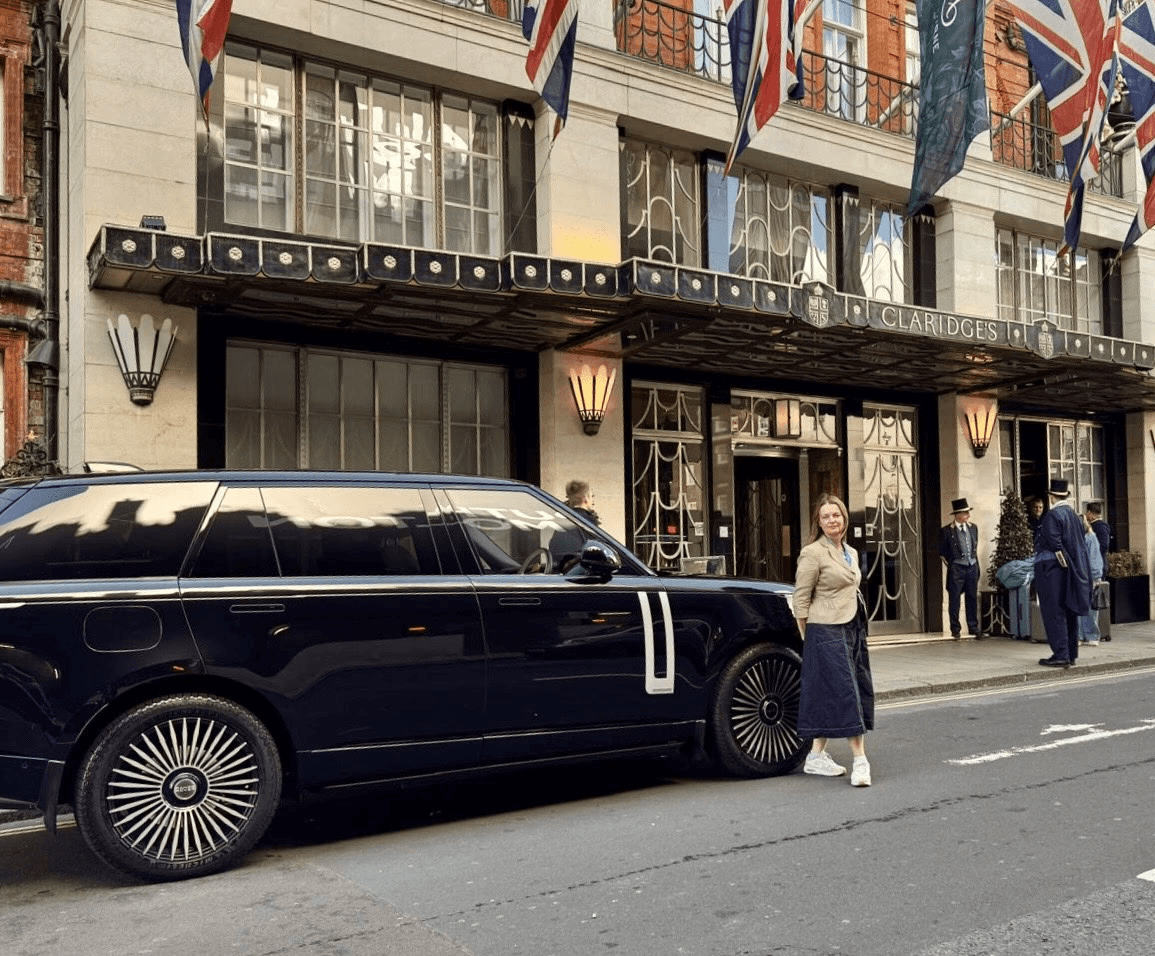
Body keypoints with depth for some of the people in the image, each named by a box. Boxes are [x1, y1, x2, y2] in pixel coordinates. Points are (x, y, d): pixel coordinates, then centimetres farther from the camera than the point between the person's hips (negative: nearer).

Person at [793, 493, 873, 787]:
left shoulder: (851, 553, 15)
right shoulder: (813, 553, -9)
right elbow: (801, 599, -9)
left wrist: (859, 628, 18)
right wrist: (808, 639, -8)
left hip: (852, 629, 8)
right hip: (826, 631, -8)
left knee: (829, 695, 9)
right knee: (846, 693, -9)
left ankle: (817, 756, 17)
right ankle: (860, 760, -7)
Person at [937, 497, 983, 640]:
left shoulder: (973, 528, 10)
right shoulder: (946, 531, -6)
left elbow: (975, 548, 18)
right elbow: (942, 552, -1)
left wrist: (976, 565, 11)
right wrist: (952, 564, -1)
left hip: (972, 568, 4)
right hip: (957, 569, -4)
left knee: (973, 599, 8)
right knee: (954, 599, 0)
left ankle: (974, 628, 15)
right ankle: (955, 630, 7)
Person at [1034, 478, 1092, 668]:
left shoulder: (1052, 516, -14)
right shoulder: (1075, 516, 10)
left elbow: (1055, 545, -20)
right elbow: (1079, 543, 14)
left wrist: (1064, 563, -10)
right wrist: (1074, 565, 16)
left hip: (1052, 569, -8)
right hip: (1074, 571, 8)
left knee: (1054, 612, -4)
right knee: (1069, 612, 13)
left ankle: (1060, 655, -4)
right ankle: (1071, 653, 19)